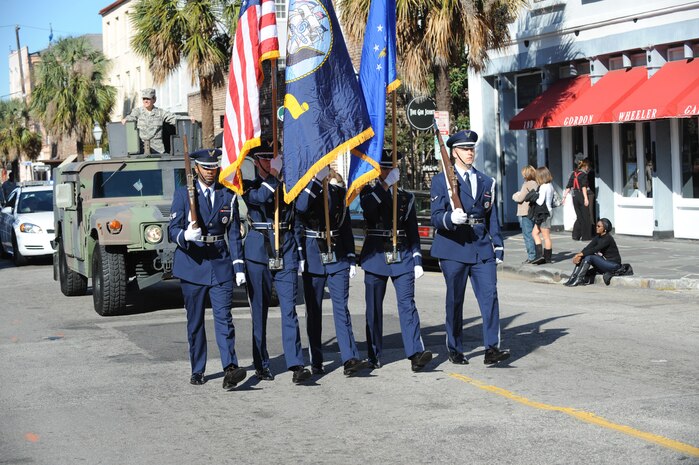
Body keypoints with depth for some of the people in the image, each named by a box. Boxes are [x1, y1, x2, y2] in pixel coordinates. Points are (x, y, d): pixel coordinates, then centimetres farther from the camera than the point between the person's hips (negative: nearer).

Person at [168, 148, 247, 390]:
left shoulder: (228, 195, 8)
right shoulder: (183, 194, 2)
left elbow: (234, 232, 9)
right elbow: (173, 229, -2)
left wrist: (238, 266, 1)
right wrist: (186, 236, -26)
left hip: (220, 263, 0)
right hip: (192, 262, 0)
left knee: (224, 317, -11)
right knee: (195, 321, 8)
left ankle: (230, 370, -19)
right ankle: (197, 371, 19)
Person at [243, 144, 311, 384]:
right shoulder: (249, 186, 4)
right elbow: (260, 197, -19)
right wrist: (274, 175, -16)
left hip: (286, 254, 1)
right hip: (258, 253, -1)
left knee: (289, 308, -8)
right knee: (259, 311, 6)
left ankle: (296, 365, -13)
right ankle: (261, 365, 16)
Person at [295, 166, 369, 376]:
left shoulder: (338, 192, 11)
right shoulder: (303, 191, 1)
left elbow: (346, 227, 14)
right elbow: (300, 208, -24)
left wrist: (351, 259, 9)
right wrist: (316, 180, -28)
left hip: (337, 258, 2)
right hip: (313, 259, -2)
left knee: (341, 308, -6)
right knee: (314, 311, 5)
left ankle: (350, 359, -13)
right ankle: (316, 362, 12)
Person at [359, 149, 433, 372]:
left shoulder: (406, 197, 13)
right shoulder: (368, 192, 7)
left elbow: (413, 232, 13)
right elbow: (367, 207, -19)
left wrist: (417, 260, 5)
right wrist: (385, 185, -17)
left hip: (402, 256, 1)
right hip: (375, 255, -1)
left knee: (407, 304, -9)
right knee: (374, 308, 4)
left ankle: (416, 354, -18)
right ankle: (374, 356, 15)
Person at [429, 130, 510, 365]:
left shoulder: (487, 182, 15)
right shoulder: (441, 180, 2)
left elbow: (492, 217, 17)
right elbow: (436, 218, -6)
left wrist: (498, 245, 10)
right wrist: (451, 218, -27)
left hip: (482, 248, 3)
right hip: (454, 248, -3)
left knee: (490, 296, -9)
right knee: (455, 300, 5)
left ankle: (491, 348, -8)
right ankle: (455, 350, 17)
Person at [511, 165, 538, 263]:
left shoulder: (527, 184, -15)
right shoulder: (536, 184, 9)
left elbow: (520, 198, -15)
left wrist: (515, 195, 7)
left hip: (526, 213, -8)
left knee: (528, 234, -4)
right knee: (533, 234, 15)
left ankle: (531, 256, -5)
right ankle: (536, 254, 18)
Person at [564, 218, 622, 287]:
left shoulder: (608, 238, -19)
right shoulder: (598, 237, 6)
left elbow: (595, 249, -27)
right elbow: (588, 247, -5)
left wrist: (580, 254, -29)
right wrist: (579, 254, -23)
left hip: (613, 265, -8)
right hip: (604, 262, 8)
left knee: (589, 257, -25)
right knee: (583, 257, -9)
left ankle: (578, 280, -22)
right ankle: (572, 279, -16)